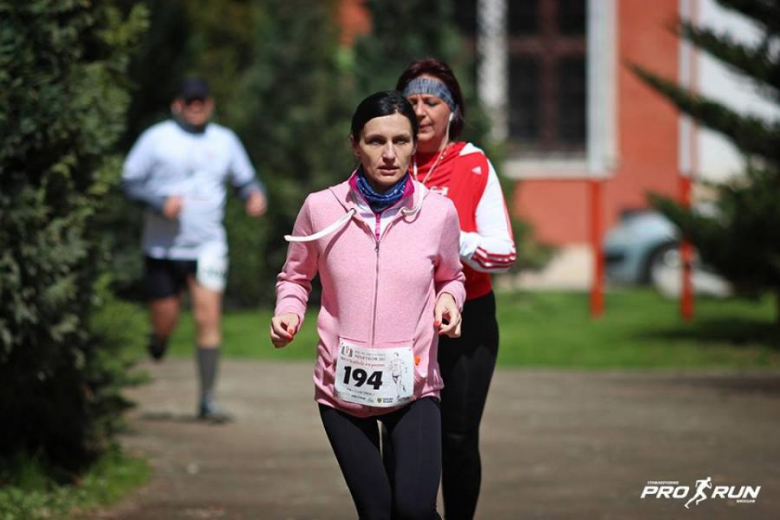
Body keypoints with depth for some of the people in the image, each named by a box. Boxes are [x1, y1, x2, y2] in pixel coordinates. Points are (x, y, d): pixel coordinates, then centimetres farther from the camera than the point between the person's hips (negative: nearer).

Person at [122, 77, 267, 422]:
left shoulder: (225, 141, 10)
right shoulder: (157, 138, 0)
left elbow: (245, 180, 20)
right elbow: (129, 182, -1)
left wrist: (255, 194, -3)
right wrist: (160, 201, -18)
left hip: (208, 247, 1)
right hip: (163, 248, -1)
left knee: (208, 318, -11)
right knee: (164, 324, 3)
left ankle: (208, 399, -6)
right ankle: (158, 342, 41)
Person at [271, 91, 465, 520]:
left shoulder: (438, 212, -5)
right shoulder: (321, 208, -7)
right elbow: (295, 277, 10)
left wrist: (449, 299, -7)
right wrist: (288, 312, -10)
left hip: (413, 385, 0)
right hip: (342, 387, 0)